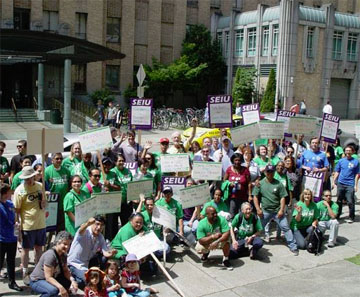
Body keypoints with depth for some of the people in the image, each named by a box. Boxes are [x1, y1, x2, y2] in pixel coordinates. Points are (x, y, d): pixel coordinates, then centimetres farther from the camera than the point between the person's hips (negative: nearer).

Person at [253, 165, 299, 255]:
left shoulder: (278, 184, -2)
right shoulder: (260, 183, 0)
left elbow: (282, 197, -1)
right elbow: (255, 197, 2)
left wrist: (281, 210, -9)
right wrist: (258, 209, -6)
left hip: (277, 211, -1)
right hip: (265, 211, 1)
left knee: (285, 228, -2)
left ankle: (293, 246, 7)